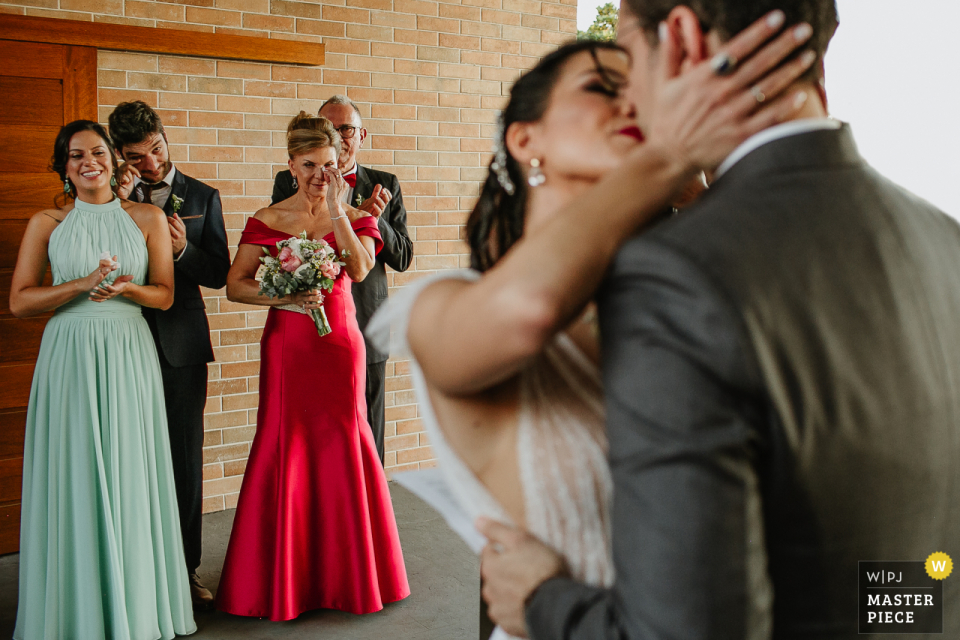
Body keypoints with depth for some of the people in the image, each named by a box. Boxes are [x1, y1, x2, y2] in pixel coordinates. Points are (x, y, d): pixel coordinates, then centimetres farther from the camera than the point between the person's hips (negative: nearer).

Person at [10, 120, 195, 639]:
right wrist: (83, 285, -13)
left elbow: (164, 296, 6)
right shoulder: (46, 224, 5)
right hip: (70, 357, 0)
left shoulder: (148, 219, 6)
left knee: (129, 475, 4)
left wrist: (125, 288, -14)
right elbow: (19, 301, 0)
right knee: (74, 477, 3)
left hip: (129, 358, 0)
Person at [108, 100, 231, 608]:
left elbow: (219, 274, 4)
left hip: (180, 346, 0)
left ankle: (185, 569, 16)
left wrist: (183, 249, -16)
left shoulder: (201, 197, 6)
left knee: (185, 461, 5)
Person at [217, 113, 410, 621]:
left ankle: (343, 572, 20)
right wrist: (288, 297, -15)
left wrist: (336, 208, -15)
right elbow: (235, 285, -2)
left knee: (340, 443, 4)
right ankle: (283, 579, 14)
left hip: (339, 341, 1)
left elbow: (359, 269, -14)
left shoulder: (354, 218, 6)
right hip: (286, 344, -1)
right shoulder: (267, 221, 3)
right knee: (284, 448, 1)